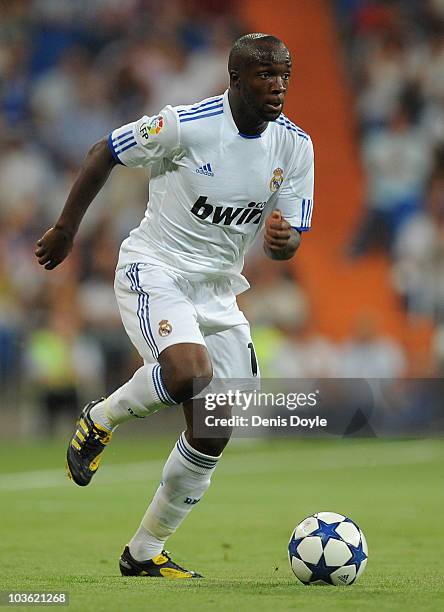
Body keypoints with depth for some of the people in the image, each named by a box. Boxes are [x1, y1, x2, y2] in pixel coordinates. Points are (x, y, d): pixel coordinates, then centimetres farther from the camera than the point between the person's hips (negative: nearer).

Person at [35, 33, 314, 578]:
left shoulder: (295, 146, -3)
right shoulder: (186, 125, -17)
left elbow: (288, 245, 2)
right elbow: (104, 154, -2)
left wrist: (281, 239, -23)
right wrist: (66, 228, 4)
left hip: (217, 291, 6)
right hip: (154, 271, -6)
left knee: (212, 435, 0)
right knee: (191, 373, -34)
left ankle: (144, 553, 16)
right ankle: (100, 419, -3)